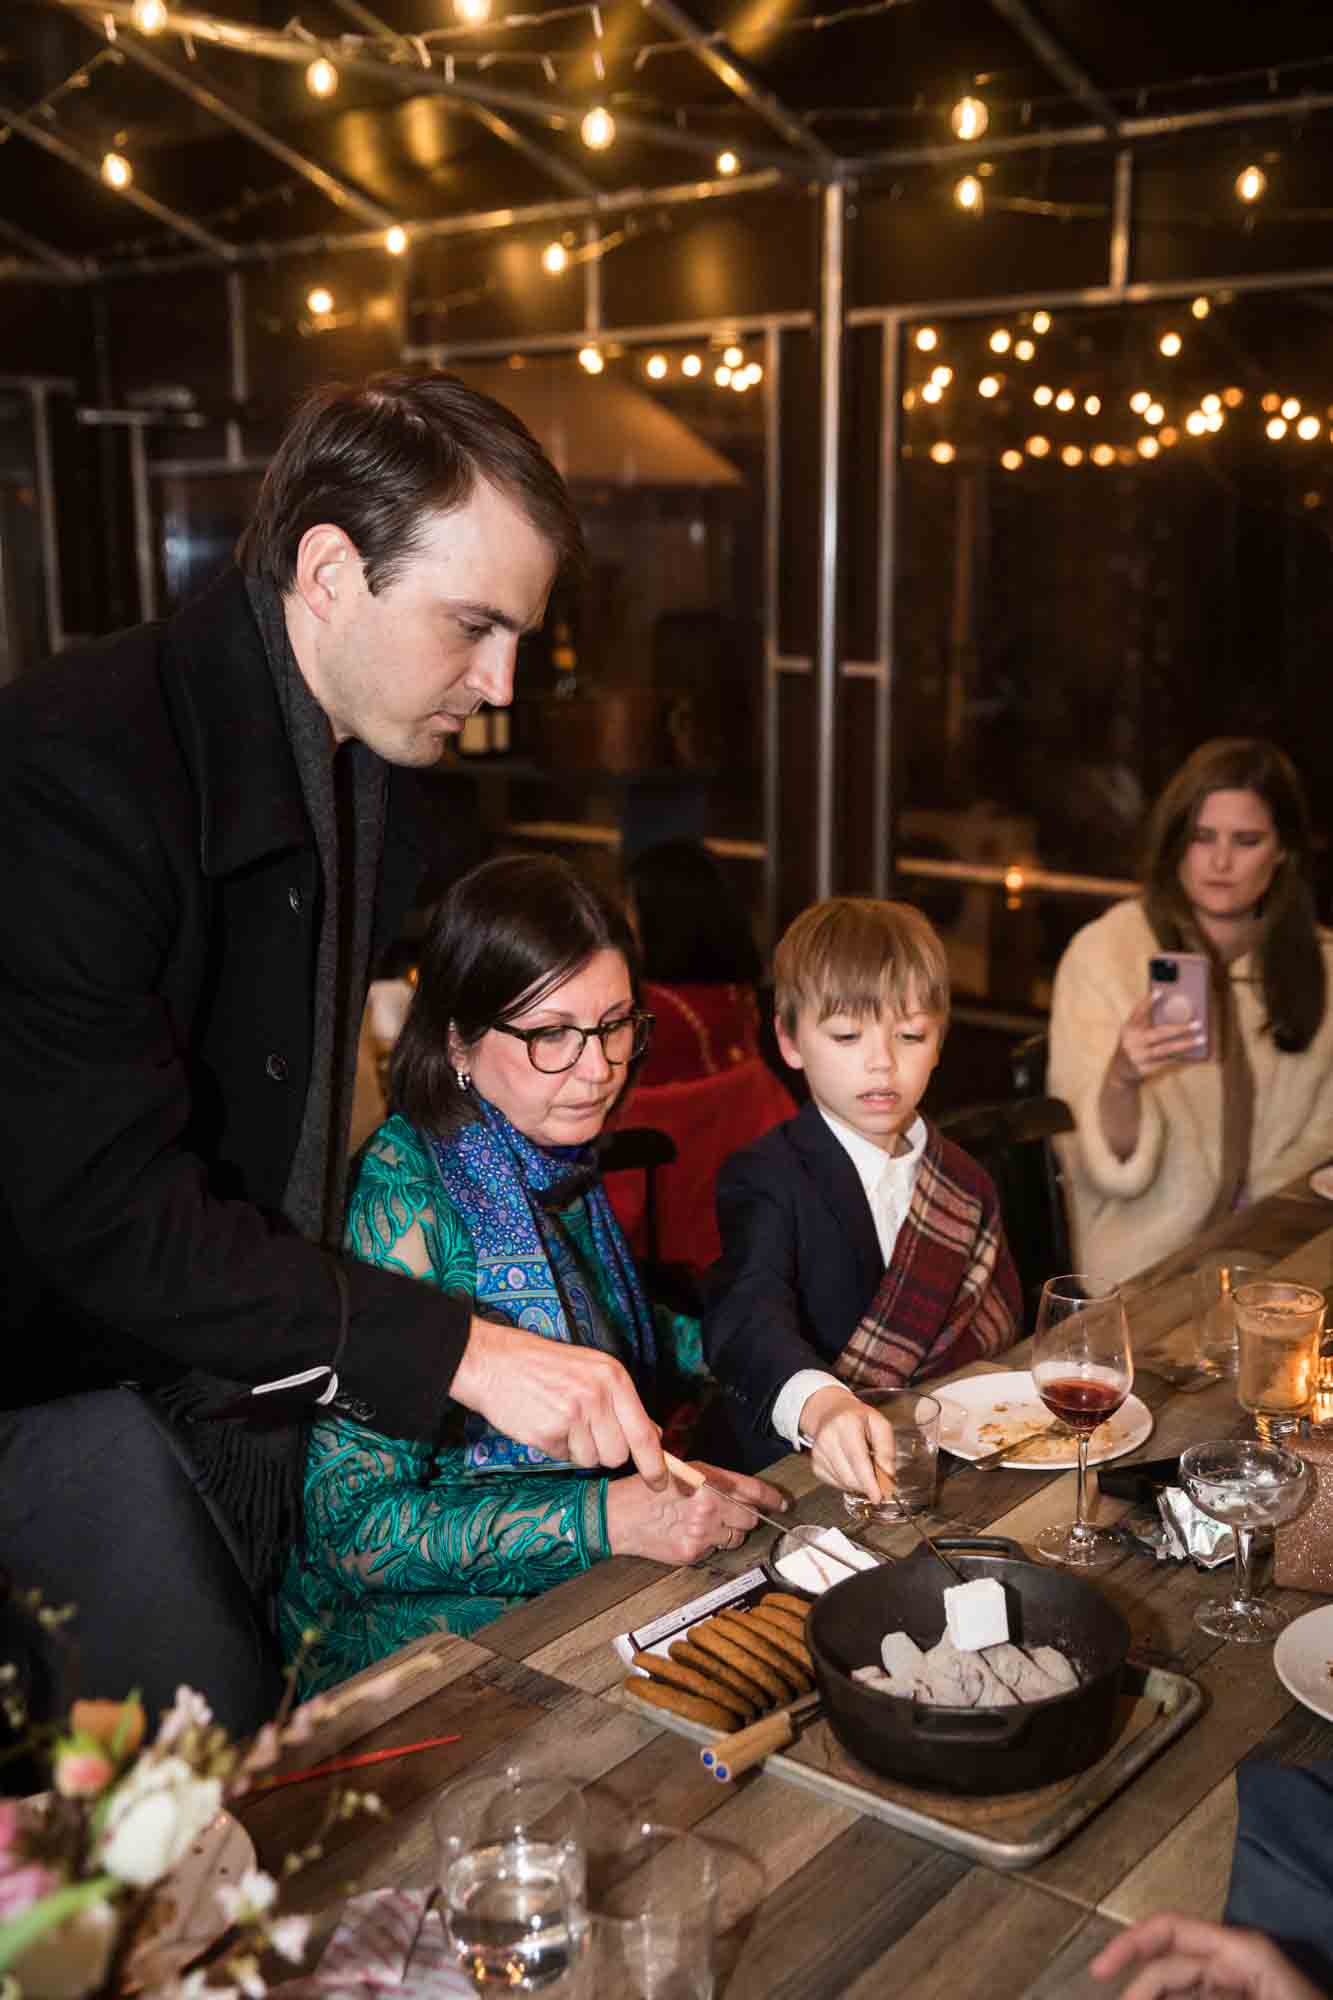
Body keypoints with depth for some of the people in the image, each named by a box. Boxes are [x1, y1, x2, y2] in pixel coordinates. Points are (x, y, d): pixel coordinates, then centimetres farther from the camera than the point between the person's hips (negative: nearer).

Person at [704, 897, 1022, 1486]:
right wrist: (820, 1404, -42)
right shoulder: (765, 1178, -4)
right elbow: (746, 1316, -21)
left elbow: (999, 1332, 11)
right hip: (792, 1480, -1)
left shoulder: (966, 1184, 12)